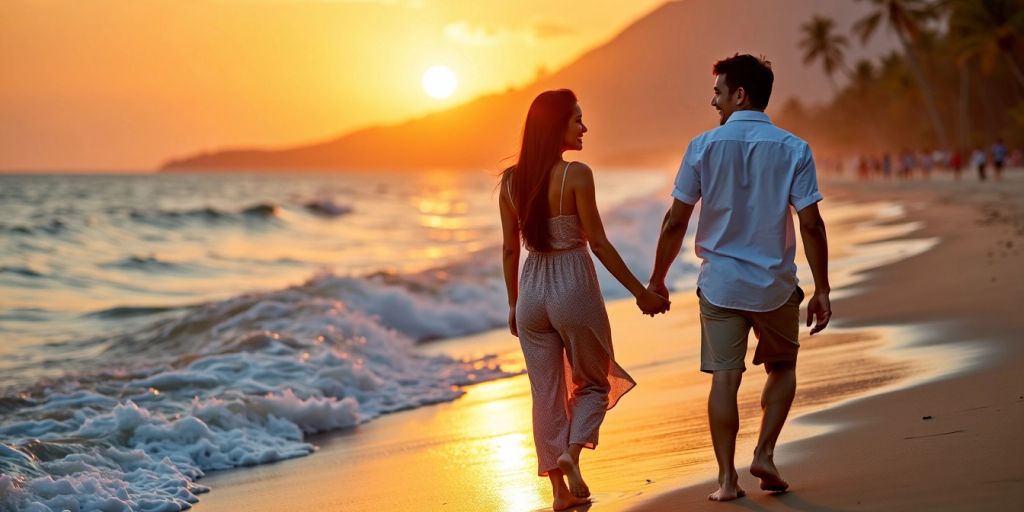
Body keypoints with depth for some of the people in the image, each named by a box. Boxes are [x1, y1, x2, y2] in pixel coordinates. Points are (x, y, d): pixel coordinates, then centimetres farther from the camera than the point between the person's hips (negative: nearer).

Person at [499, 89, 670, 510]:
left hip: (532, 290, 4)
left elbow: (510, 249, 7)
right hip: (573, 286, -4)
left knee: (546, 393, 12)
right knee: (594, 382, 16)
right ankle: (572, 451, -8)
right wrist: (641, 292, -3)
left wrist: (513, 304, 17)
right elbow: (598, 244, -11)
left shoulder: (510, 180, 2)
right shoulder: (576, 175, -14)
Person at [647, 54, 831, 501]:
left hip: (720, 282, 0)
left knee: (724, 378, 4)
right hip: (774, 283, 0)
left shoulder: (704, 146, -5)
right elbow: (811, 225, -8)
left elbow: (675, 221, -3)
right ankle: (764, 453, 9)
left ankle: (727, 478, 5)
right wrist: (822, 290, -2)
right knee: (782, 369, 20)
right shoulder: (793, 149, -5)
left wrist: (657, 280, 7)